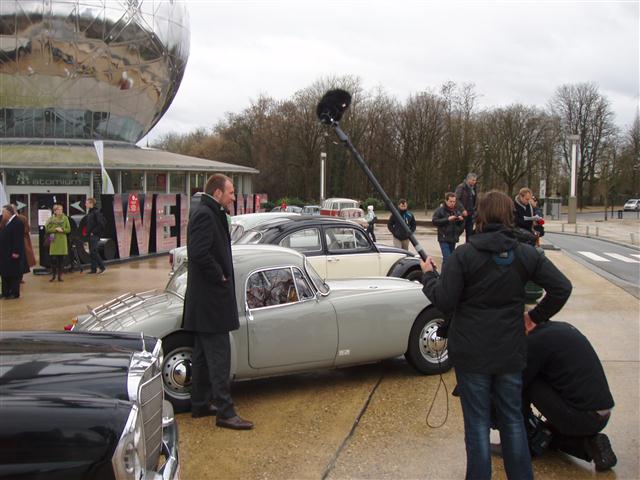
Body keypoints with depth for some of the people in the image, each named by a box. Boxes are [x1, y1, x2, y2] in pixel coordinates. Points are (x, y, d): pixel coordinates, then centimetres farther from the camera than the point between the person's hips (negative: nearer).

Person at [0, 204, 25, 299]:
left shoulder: (17, 222, -16)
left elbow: (18, 239, -21)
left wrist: (16, 252, -23)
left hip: (13, 253, -10)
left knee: (14, 274, -1)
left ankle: (15, 293, 6)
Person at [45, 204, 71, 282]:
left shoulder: (65, 218, 5)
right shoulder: (51, 219, 2)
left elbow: (68, 229, 4)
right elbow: (47, 230, -2)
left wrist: (62, 229, -13)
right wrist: (55, 229, -14)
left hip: (63, 241, 1)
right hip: (54, 241, -1)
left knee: (62, 259, 2)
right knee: (53, 259, -1)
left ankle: (60, 275, 10)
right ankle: (53, 275, 12)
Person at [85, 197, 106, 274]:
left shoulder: (96, 212, -13)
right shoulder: (89, 212, 15)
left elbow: (100, 224, -20)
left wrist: (94, 232, -17)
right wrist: (88, 232, 12)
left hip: (95, 235, -9)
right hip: (90, 235, 9)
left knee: (94, 252, -11)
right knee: (91, 252, 9)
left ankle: (101, 267, -2)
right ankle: (93, 269, 13)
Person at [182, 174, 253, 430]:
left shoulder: (208, 213, 15)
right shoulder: (205, 215, -17)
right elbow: (200, 253, -27)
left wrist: (221, 277, 9)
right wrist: (220, 277, -16)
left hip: (203, 301, 11)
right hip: (210, 300, -11)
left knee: (203, 355, 17)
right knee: (219, 356, -7)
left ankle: (200, 404, 26)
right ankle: (224, 412, -2)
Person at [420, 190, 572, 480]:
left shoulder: (463, 255, -13)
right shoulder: (526, 254, -2)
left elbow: (444, 302, -14)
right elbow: (562, 288, -4)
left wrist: (428, 274, 3)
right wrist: (537, 316, 8)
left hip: (471, 353, -3)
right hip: (510, 353, 3)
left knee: (477, 423, 8)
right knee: (513, 420, 17)